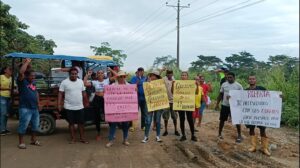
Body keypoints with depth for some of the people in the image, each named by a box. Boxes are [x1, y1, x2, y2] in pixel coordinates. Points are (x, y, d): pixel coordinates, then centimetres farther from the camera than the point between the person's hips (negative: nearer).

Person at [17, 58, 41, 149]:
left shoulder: (33, 83, 14)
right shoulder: (22, 81, -8)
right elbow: (21, 72, -27)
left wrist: (38, 104, 16)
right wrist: (27, 62, -20)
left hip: (34, 108, 8)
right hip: (25, 108, -8)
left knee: (35, 125, 15)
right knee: (23, 125, -2)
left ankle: (33, 140, 30)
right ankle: (21, 142, 10)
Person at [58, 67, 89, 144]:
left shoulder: (81, 81, 6)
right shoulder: (64, 82, -5)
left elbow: (84, 93, 12)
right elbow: (60, 94, -5)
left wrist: (86, 102, 10)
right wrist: (59, 104, -10)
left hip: (80, 107, 3)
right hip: (69, 107, -3)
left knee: (81, 123, 8)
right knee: (71, 123, 7)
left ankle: (82, 138, 19)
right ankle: (73, 138, 19)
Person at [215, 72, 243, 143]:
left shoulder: (238, 86, -7)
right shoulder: (224, 84, 2)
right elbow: (221, 94, 9)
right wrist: (217, 103, 7)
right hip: (224, 105, 2)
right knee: (222, 120, 9)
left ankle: (239, 135, 19)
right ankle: (219, 134, 22)